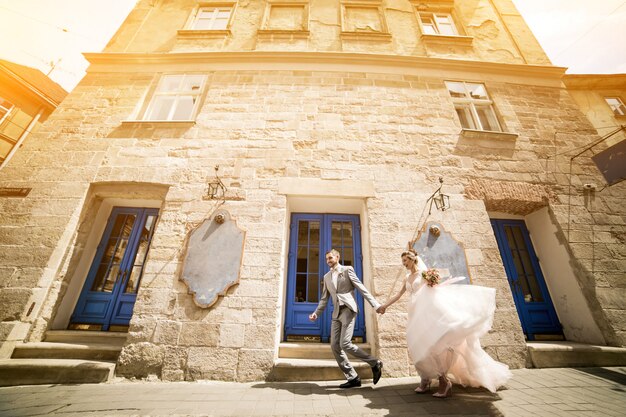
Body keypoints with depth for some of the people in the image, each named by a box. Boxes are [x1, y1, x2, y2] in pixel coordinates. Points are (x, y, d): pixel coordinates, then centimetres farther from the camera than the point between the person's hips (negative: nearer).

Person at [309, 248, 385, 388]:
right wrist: (316, 313, 6)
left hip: (348, 310, -6)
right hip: (336, 313, 6)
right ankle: (352, 378, 17)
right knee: (335, 346, 3)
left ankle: (374, 363, 8)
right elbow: (324, 298, 18)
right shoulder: (327, 276, 15)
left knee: (345, 344, -13)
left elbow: (361, 288, -4)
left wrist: (375, 304, -11)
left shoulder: (347, 270, -1)